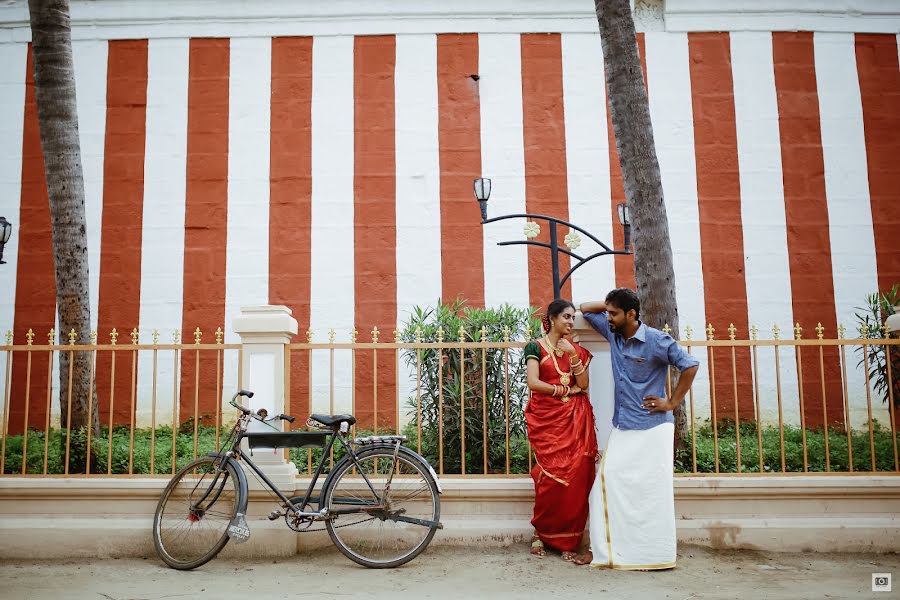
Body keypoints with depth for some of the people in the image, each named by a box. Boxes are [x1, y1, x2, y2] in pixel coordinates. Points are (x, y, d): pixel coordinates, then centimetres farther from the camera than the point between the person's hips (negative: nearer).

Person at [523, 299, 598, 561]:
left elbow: (584, 384, 5)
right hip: (546, 418, -4)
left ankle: (569, 540, 5)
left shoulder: (576, 349, 15)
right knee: (552, 475, -9)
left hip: (575, 420, 4)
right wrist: (565, 390, -4)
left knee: (576, 477, -3)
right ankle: (540, 532, 10)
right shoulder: (536, 347, 2)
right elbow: (533, 383, -10)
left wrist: (572, 355, -6)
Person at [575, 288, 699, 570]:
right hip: (622, 427, 6)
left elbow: (690, 366, -11)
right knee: (607, 483, 0)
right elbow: (585, 309, 17)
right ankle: (603, 548, 7)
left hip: (652, 428, -6)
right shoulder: (613, 333, 5)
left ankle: (656, 555, 7)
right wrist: (611, 305, 3)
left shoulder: (656, 340, -12)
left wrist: (673, 402, -9)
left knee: (651, 491, -2)